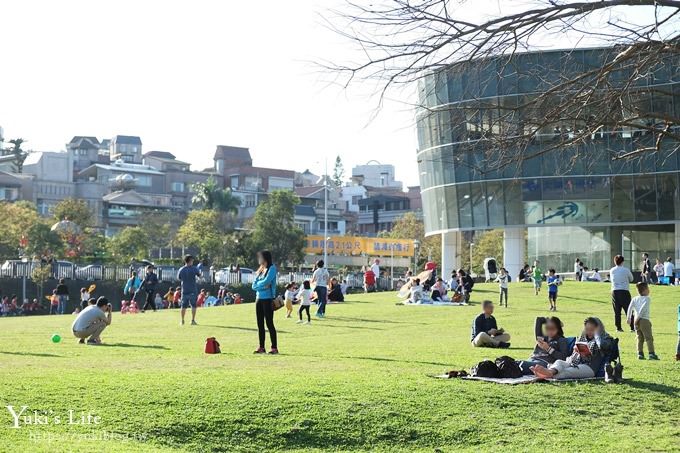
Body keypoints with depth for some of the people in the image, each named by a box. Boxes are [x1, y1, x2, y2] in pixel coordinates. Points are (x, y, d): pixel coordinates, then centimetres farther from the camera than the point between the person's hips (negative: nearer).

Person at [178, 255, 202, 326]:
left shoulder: (181, 270, -2)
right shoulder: (194, 269, -9)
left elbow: (178, 279, 12)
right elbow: (199, 275, 6)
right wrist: (199, 270, 24)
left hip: (184, 290, 2)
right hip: (193, 290, -2)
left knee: (183, 306, 9)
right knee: (193, 306, 6)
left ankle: (182, 321, 11)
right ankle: (193, 320, 4)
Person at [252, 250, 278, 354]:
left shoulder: (272, 268, -6)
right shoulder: (260, 270, 15)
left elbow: (266, 281, -18)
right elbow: (254, 286, 9)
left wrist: (258, 284, 0)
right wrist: (262, 285, -8)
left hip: (268, 299, -7)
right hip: (259, 299, 7)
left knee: (269, 323, -7)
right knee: (260, 324, 8)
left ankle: (274, 347, -3)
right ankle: (261, 347, 13)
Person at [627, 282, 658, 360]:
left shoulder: (635, 298, 10)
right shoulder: (647, 299, -5)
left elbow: (630, 307, 1)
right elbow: (643, 308, -17)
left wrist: (629, 318, 3)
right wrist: (638, 317, -15)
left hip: (636, 321, 6)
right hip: (645, 320, -6)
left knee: (640, 338, 13)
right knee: (649, 337, -2)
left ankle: (640, 353, 9)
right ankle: (651, 353, -7)